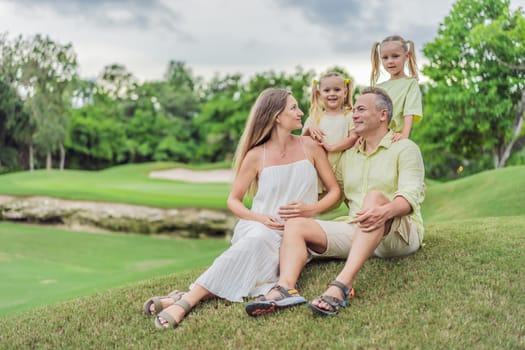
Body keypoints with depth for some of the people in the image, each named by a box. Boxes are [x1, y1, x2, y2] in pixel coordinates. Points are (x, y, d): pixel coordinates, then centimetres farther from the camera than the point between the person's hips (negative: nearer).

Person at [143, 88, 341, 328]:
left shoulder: (309, 147, 6)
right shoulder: (256, 155, 0)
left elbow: (335, 190, 11)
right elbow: (233, 200, 7)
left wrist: (311, 209, -9)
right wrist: (259, 218, -12)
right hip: (260, 226, -1)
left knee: (259, 242, -35)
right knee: (259, 238, -39)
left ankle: (186, 298, -38)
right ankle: (186, 300, -43)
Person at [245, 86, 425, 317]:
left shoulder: (405, 149, 2)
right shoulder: (349, 156, 21)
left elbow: (410, 194, -14)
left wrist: (385, 211, -35)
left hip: (400, 234, -5)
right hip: (355, 233, 6)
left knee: (375, 196, -36)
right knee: (296, 225, -13)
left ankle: (342, 285, -48)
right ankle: (285, 288, -41)